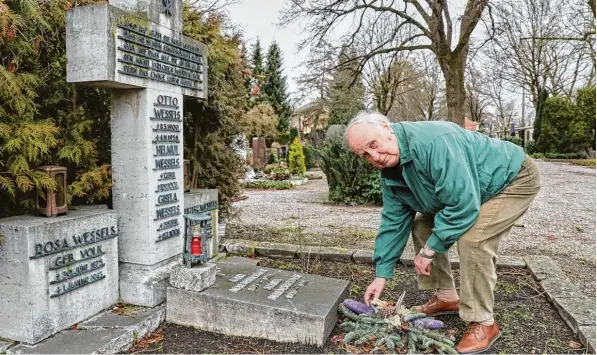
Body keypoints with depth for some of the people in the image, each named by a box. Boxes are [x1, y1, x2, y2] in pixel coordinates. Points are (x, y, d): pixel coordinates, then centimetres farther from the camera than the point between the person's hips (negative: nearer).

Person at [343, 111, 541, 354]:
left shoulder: (434, 142, -37)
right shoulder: (390, 172, -9)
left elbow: (463, 205, -36)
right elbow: (394, 222, -2)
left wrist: (429, 250, -24)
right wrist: (381, 274, -3)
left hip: (513, 179, -8)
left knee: (472, 239, -26)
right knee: (423, 225, 3)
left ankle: (483, 323, -7)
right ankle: (446, 298, 17)